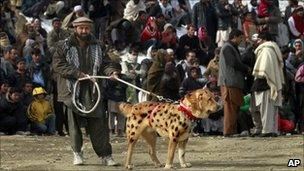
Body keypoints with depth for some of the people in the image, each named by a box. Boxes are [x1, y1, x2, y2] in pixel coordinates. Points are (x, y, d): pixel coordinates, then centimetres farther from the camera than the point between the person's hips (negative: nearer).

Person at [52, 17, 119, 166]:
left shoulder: (96, 46, 13)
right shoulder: (64, 46, 1)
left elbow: (103, 64, 14)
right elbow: (57, 64, -6)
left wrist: (110, 72, -8)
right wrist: (76, 73, -14)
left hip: (92, 90, 2)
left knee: (98, 123, -1)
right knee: (74, 122, 2)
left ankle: (105, 155, 2)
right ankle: (77, 153, 14)